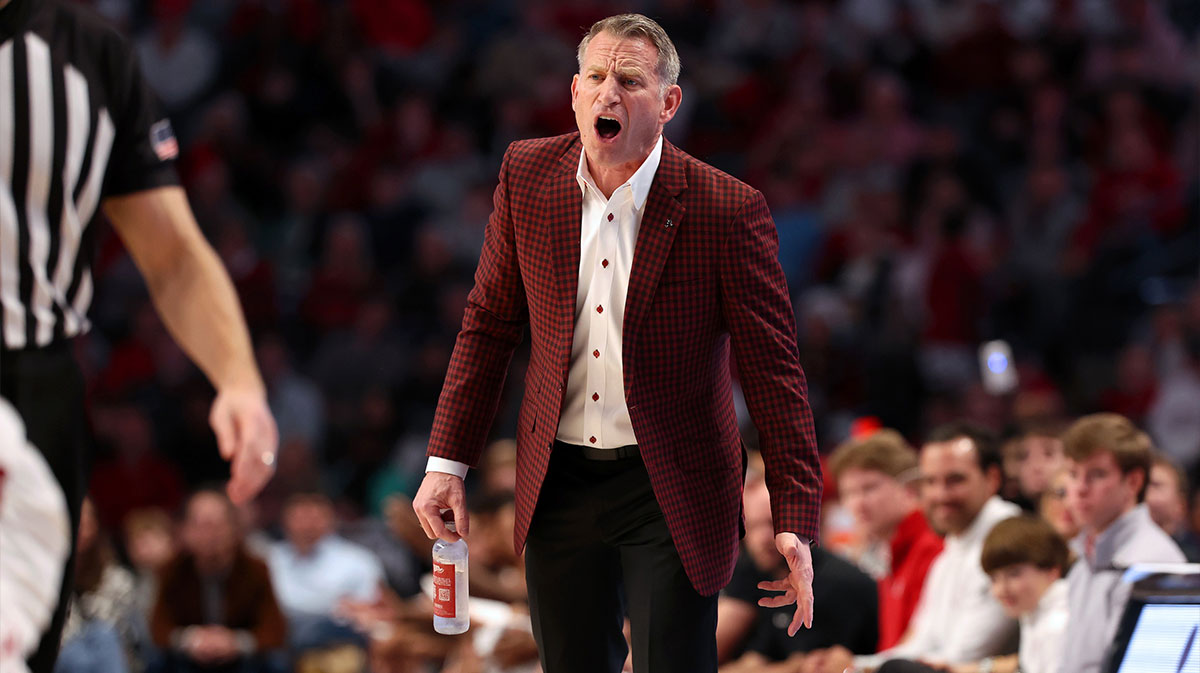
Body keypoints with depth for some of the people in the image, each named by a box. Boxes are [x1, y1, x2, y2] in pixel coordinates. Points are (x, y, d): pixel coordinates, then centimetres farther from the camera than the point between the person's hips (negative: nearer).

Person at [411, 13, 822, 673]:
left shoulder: (728, 211, -14)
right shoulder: (527, 174, -2)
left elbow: (773, 371, -10)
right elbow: (489, 322, 8)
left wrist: (795, 520, -13)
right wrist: (447, 461, 5)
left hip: (670, 493, -4)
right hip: (558, 486, 4)